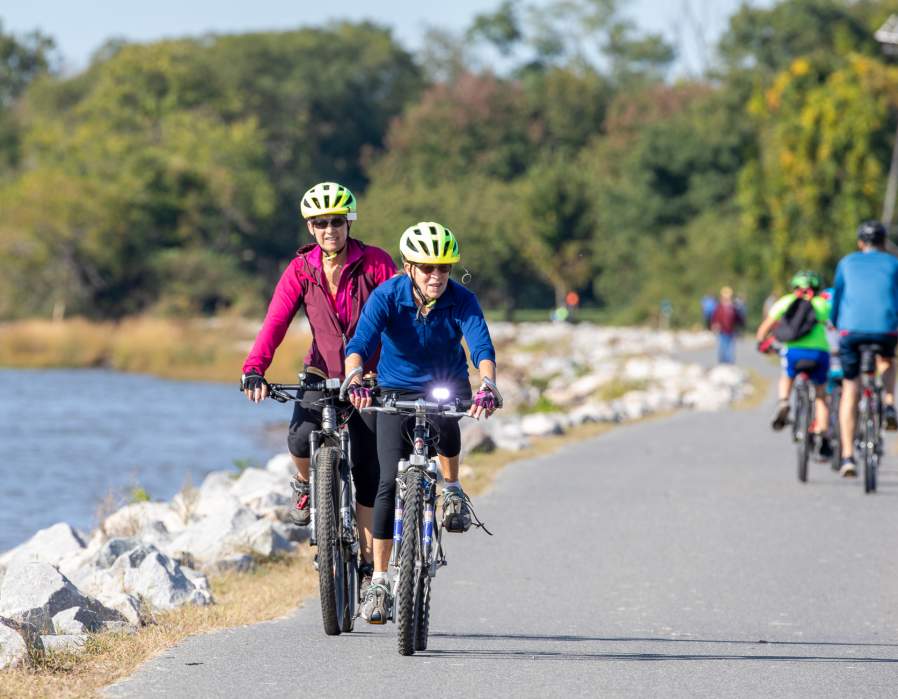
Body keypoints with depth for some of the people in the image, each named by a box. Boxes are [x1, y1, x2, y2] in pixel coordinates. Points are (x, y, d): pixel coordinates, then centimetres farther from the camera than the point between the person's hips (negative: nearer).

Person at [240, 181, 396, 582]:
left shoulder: (375, 263, -10)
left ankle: (368, 560, 9)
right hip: (323, 375, 1)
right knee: (301, 440, -26)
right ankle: (305, 485, 10)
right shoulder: (301, 270, -5)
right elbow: (275, 322, -14)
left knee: (367, 470, -4)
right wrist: (254, 370, -29)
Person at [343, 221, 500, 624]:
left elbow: (482, 347, -34)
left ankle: (451, 488, -3)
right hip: (397, 391, 0)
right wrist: (354, 381, -55)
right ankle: (379, 581, -3)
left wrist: (487, 385, -55)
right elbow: (359, 344, -34)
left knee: (444, 422, -35)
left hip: (447, 385, 0)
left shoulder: (462, 301, -21)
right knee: (390, 482, -11)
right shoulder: (387, 297, -22)